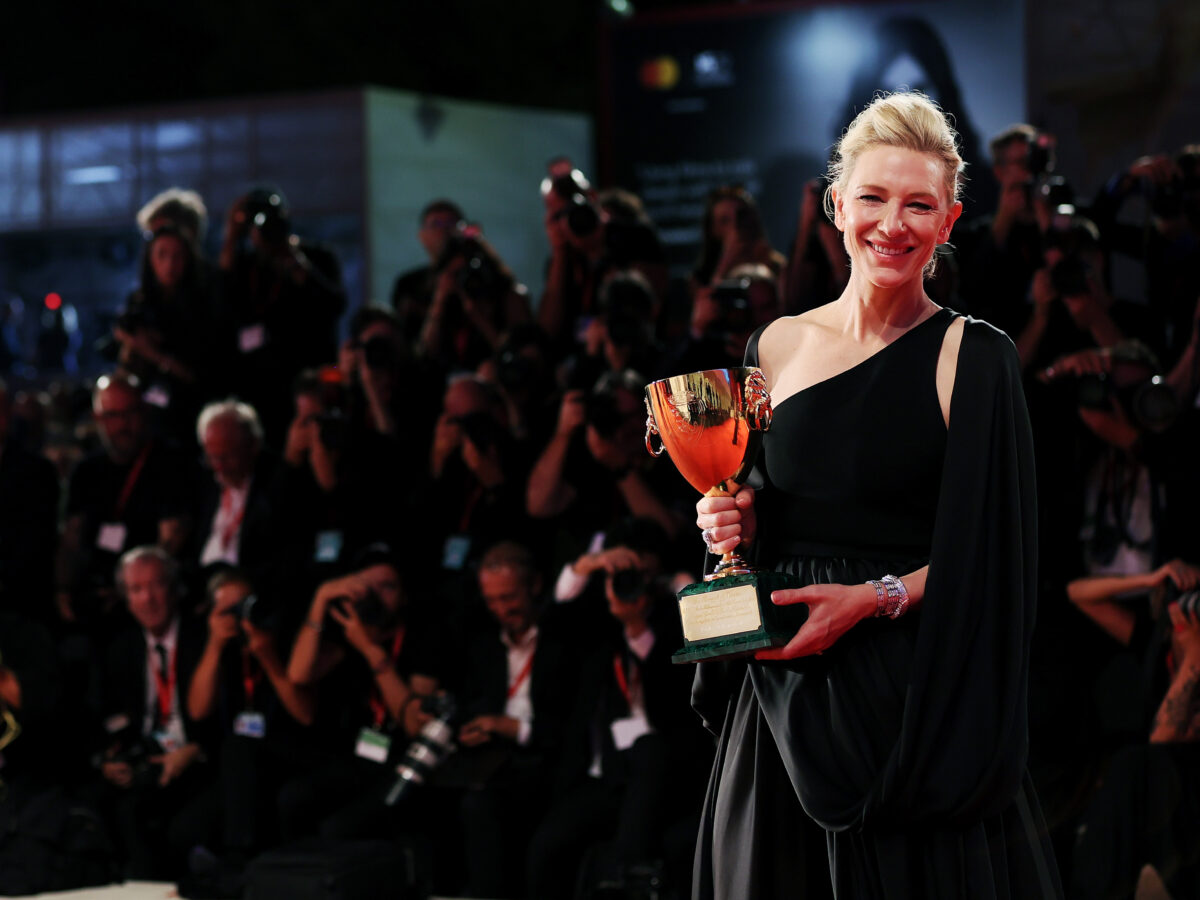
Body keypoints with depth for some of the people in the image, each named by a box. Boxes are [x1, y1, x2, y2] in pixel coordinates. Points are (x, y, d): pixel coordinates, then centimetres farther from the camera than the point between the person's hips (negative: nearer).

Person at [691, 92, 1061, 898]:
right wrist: (738, 524, -2)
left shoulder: (972, 359, -5)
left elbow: (994, 556, -8)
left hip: (919, 690, -4)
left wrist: (873, 598, -18)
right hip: (782, 685, 4)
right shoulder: (777, 347, 8)